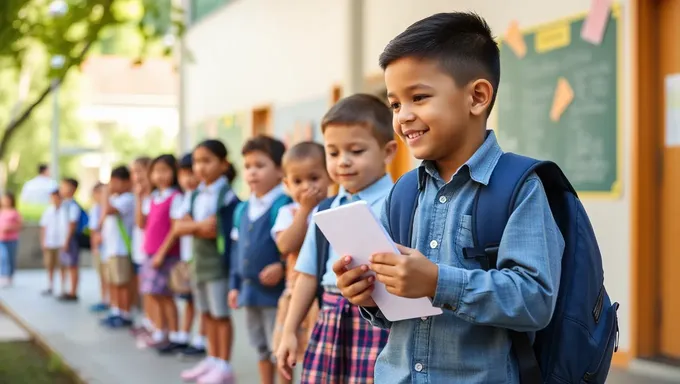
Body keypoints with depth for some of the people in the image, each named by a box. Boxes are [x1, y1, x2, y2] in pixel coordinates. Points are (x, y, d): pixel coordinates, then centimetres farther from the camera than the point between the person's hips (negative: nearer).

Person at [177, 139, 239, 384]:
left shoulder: (226, 194, -12)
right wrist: (201, 226, -11)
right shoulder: (196, 195, 11)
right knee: (206, 313, 14)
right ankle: (212, 359, 24)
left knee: (221, 314, -1)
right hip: (199, 260, 8)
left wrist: (192, 226, -6)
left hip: (218, 261, -7)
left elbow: (212, 228, -18)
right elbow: (179, 227, 4)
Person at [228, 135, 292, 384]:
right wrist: (236, 284, 15)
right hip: (250, 289, 8)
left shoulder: (283, 205, -16)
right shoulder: (243, 209, 10)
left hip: (276, 289, -8)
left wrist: (282, 266, -31)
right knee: (261, 347, 19)